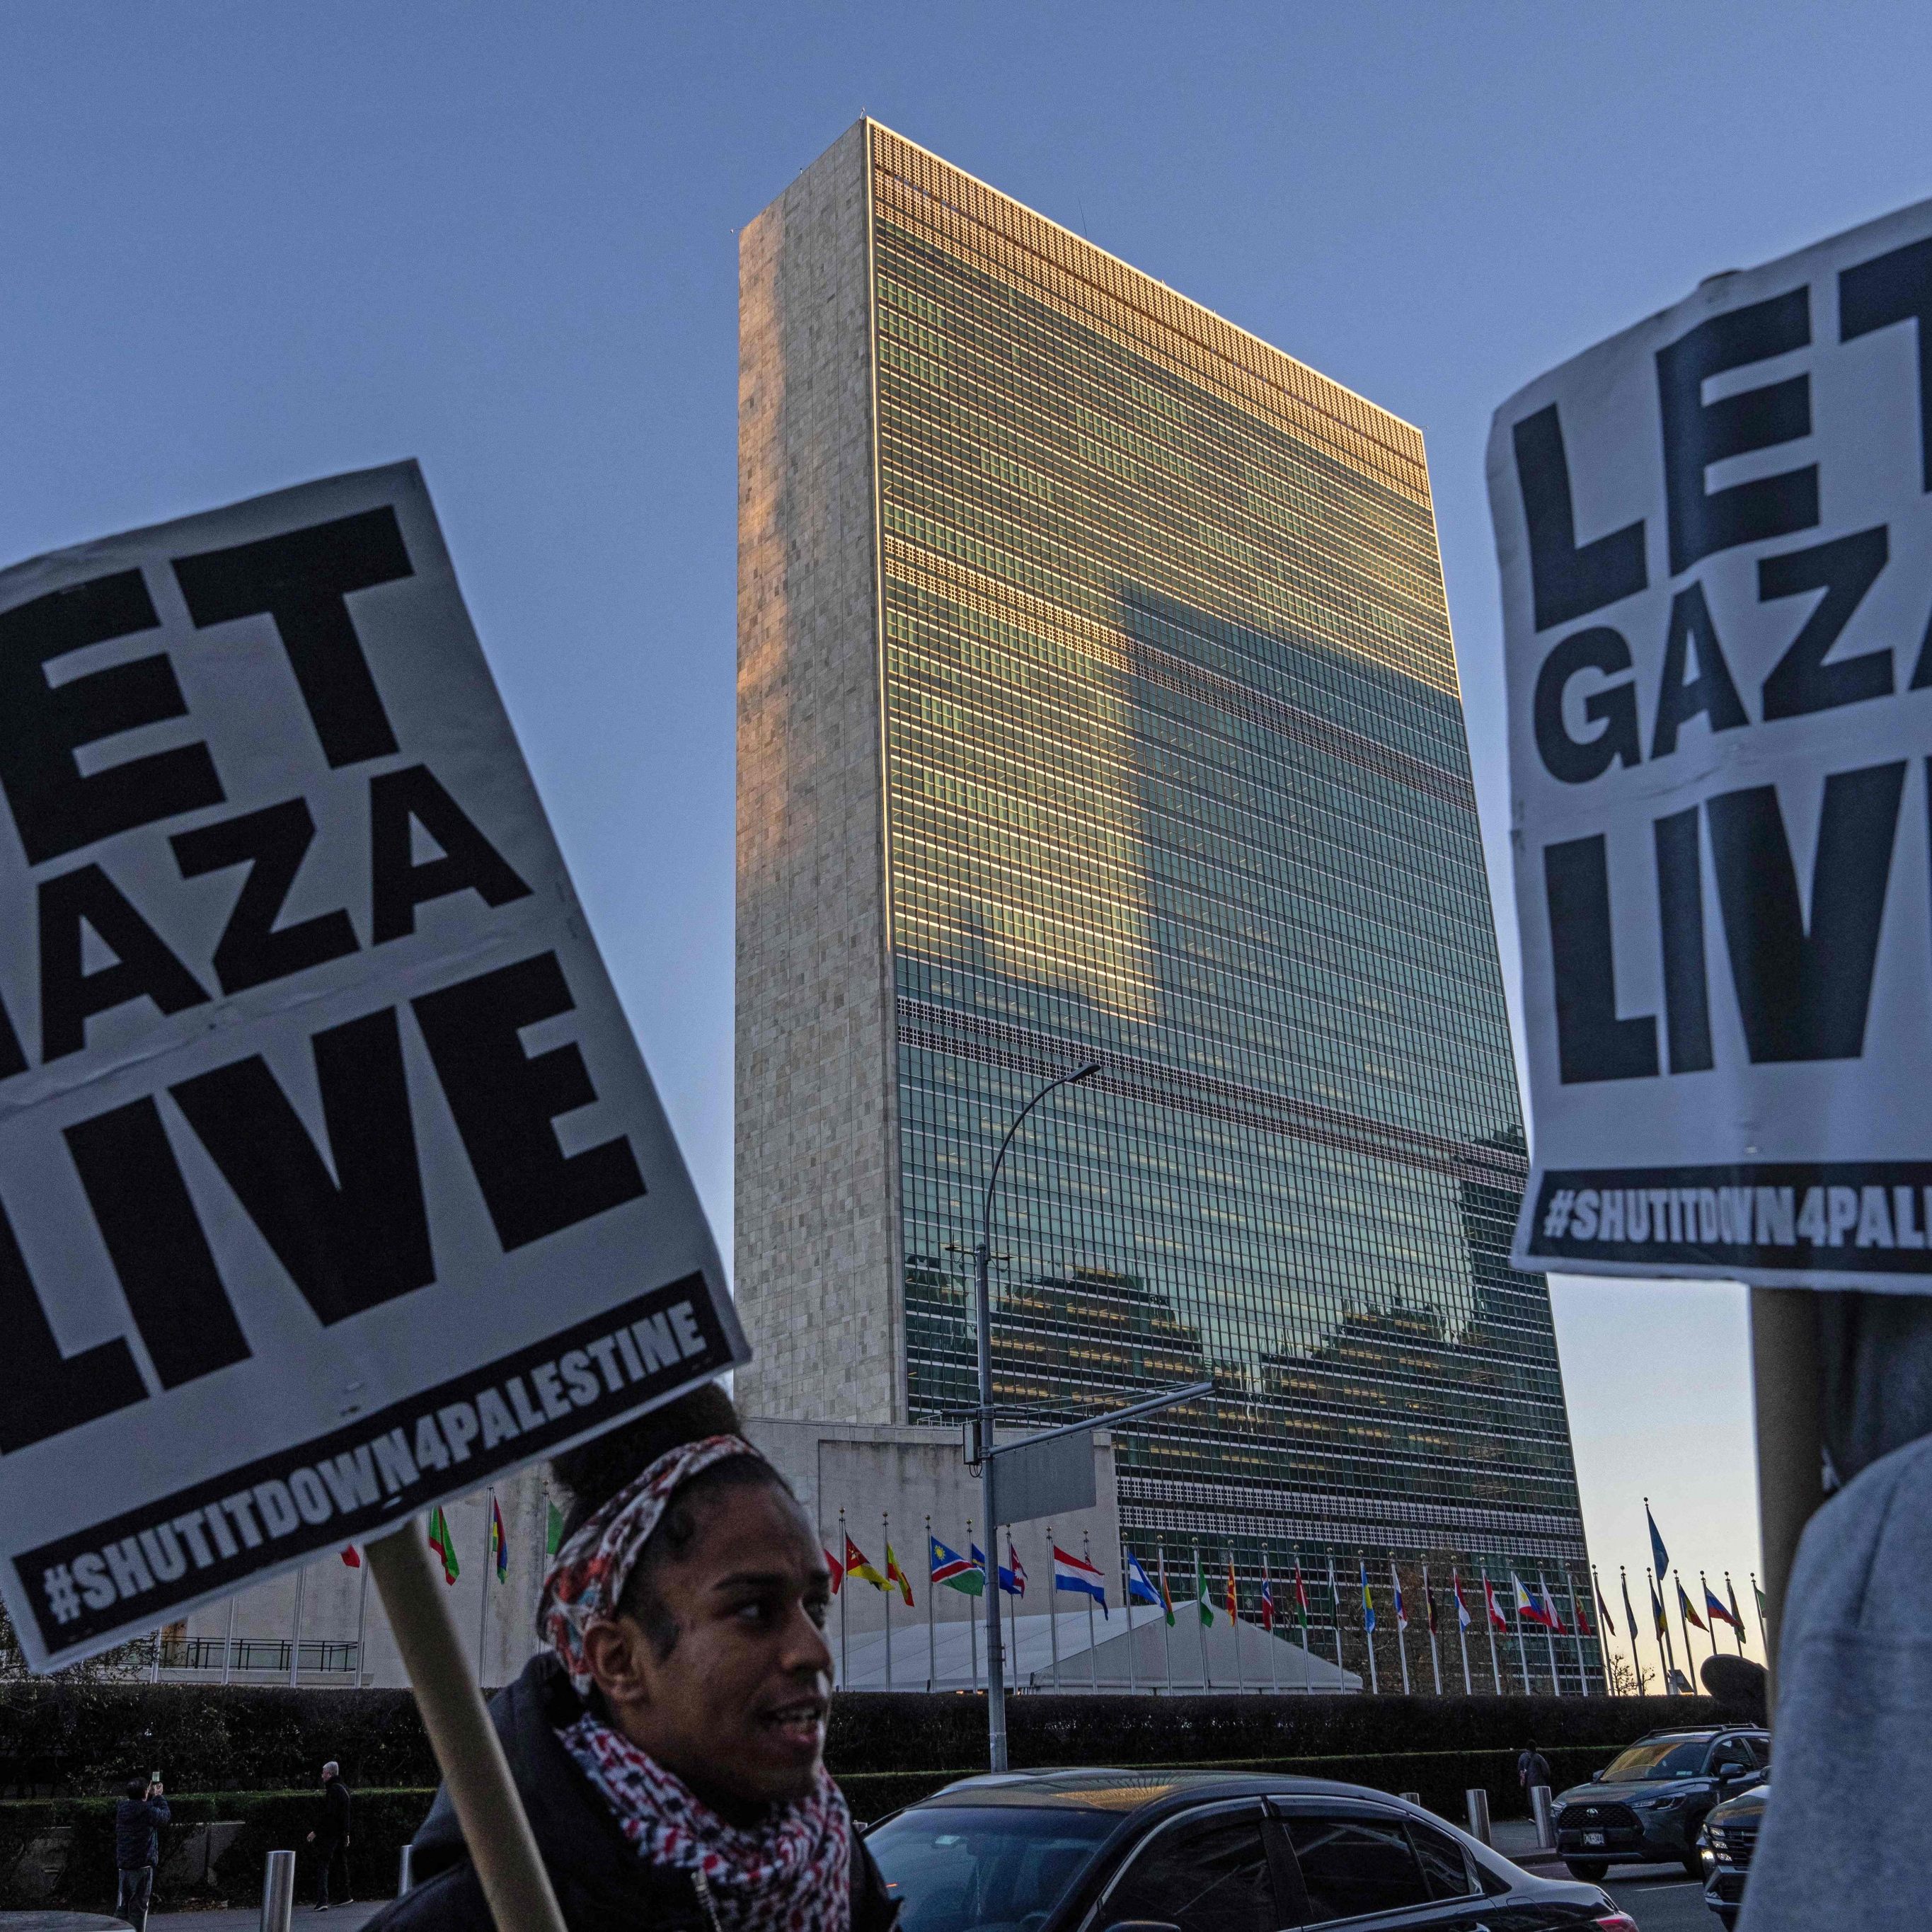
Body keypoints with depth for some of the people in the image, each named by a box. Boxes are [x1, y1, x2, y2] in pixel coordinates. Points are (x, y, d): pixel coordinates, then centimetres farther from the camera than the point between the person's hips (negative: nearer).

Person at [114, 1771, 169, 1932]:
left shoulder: (122, 1808, 3)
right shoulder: (148, 1811, -16)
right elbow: (165, 1816, 3)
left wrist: (150, 1795, 25)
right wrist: (158, 1796, 13)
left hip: (123, 1864, 6)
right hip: (143, 1864, -6)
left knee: (122, 1905, 13)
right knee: (139, 1906, 2)